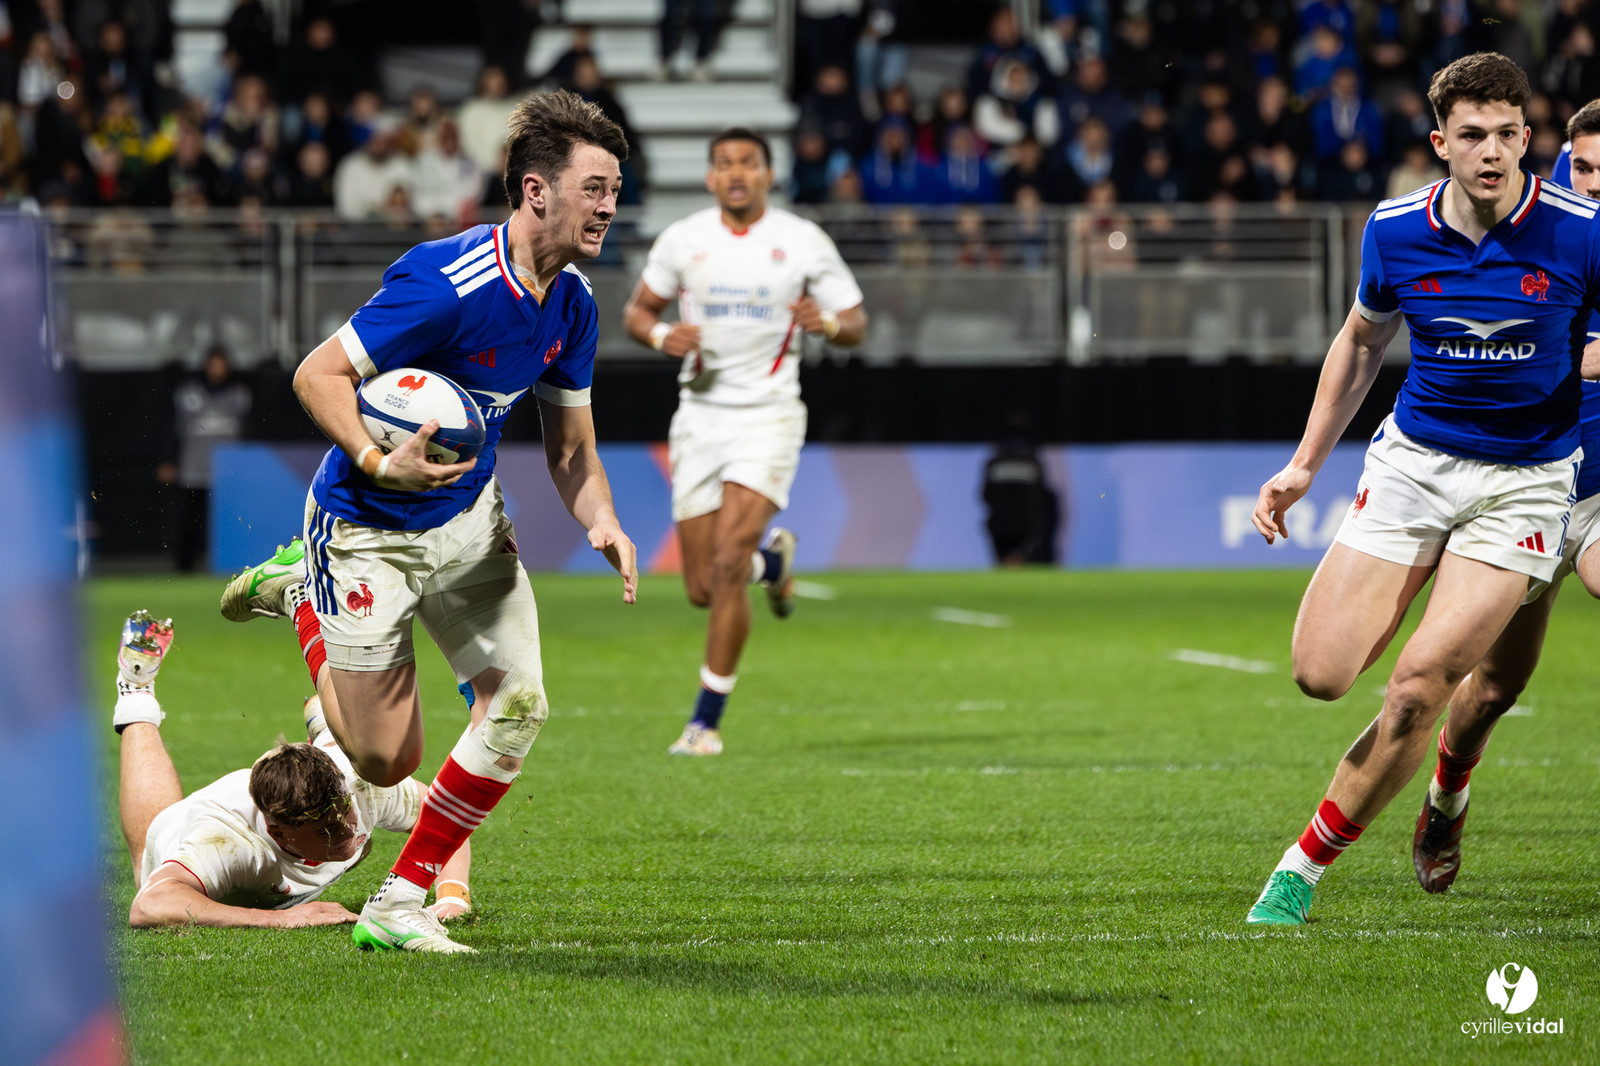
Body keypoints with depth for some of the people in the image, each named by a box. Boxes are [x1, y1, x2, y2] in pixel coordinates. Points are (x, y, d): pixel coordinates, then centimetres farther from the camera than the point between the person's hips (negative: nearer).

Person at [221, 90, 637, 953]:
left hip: (469, 520, 7)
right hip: (368, 532, -7)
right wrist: (381, 463, -37)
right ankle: (300, 594, 28)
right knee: (385, 761, 1)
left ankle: (399, 905, 6)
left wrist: (602, 524, -12)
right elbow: (318, 375, -22)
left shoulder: (571, 302, -3)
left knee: (520, 704, -9)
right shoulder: (447, 283, -28)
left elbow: (569, 446, 7)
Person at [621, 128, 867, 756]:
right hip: (700, 415, 3)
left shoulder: (803, 241, -2)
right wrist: (660, 335, -10)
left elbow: (856, 325, 4)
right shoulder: (682, 239, 4)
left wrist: (827, 322, -19)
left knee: (728, 567, -18)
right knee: (702, 589, 3)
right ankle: (772, 561, 40)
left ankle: (706, 721, -9)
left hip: (768, 416, -3)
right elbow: (636, 310, 13)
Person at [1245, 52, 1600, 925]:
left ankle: (1306, 865, 2)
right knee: (1321, 672, -8)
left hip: (1524, 482, -3)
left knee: (1416, 688, -14)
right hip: (1412, 461, 3)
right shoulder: (1395, 231, -6)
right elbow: (1361, 341, 13)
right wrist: (1304, 464, 12)